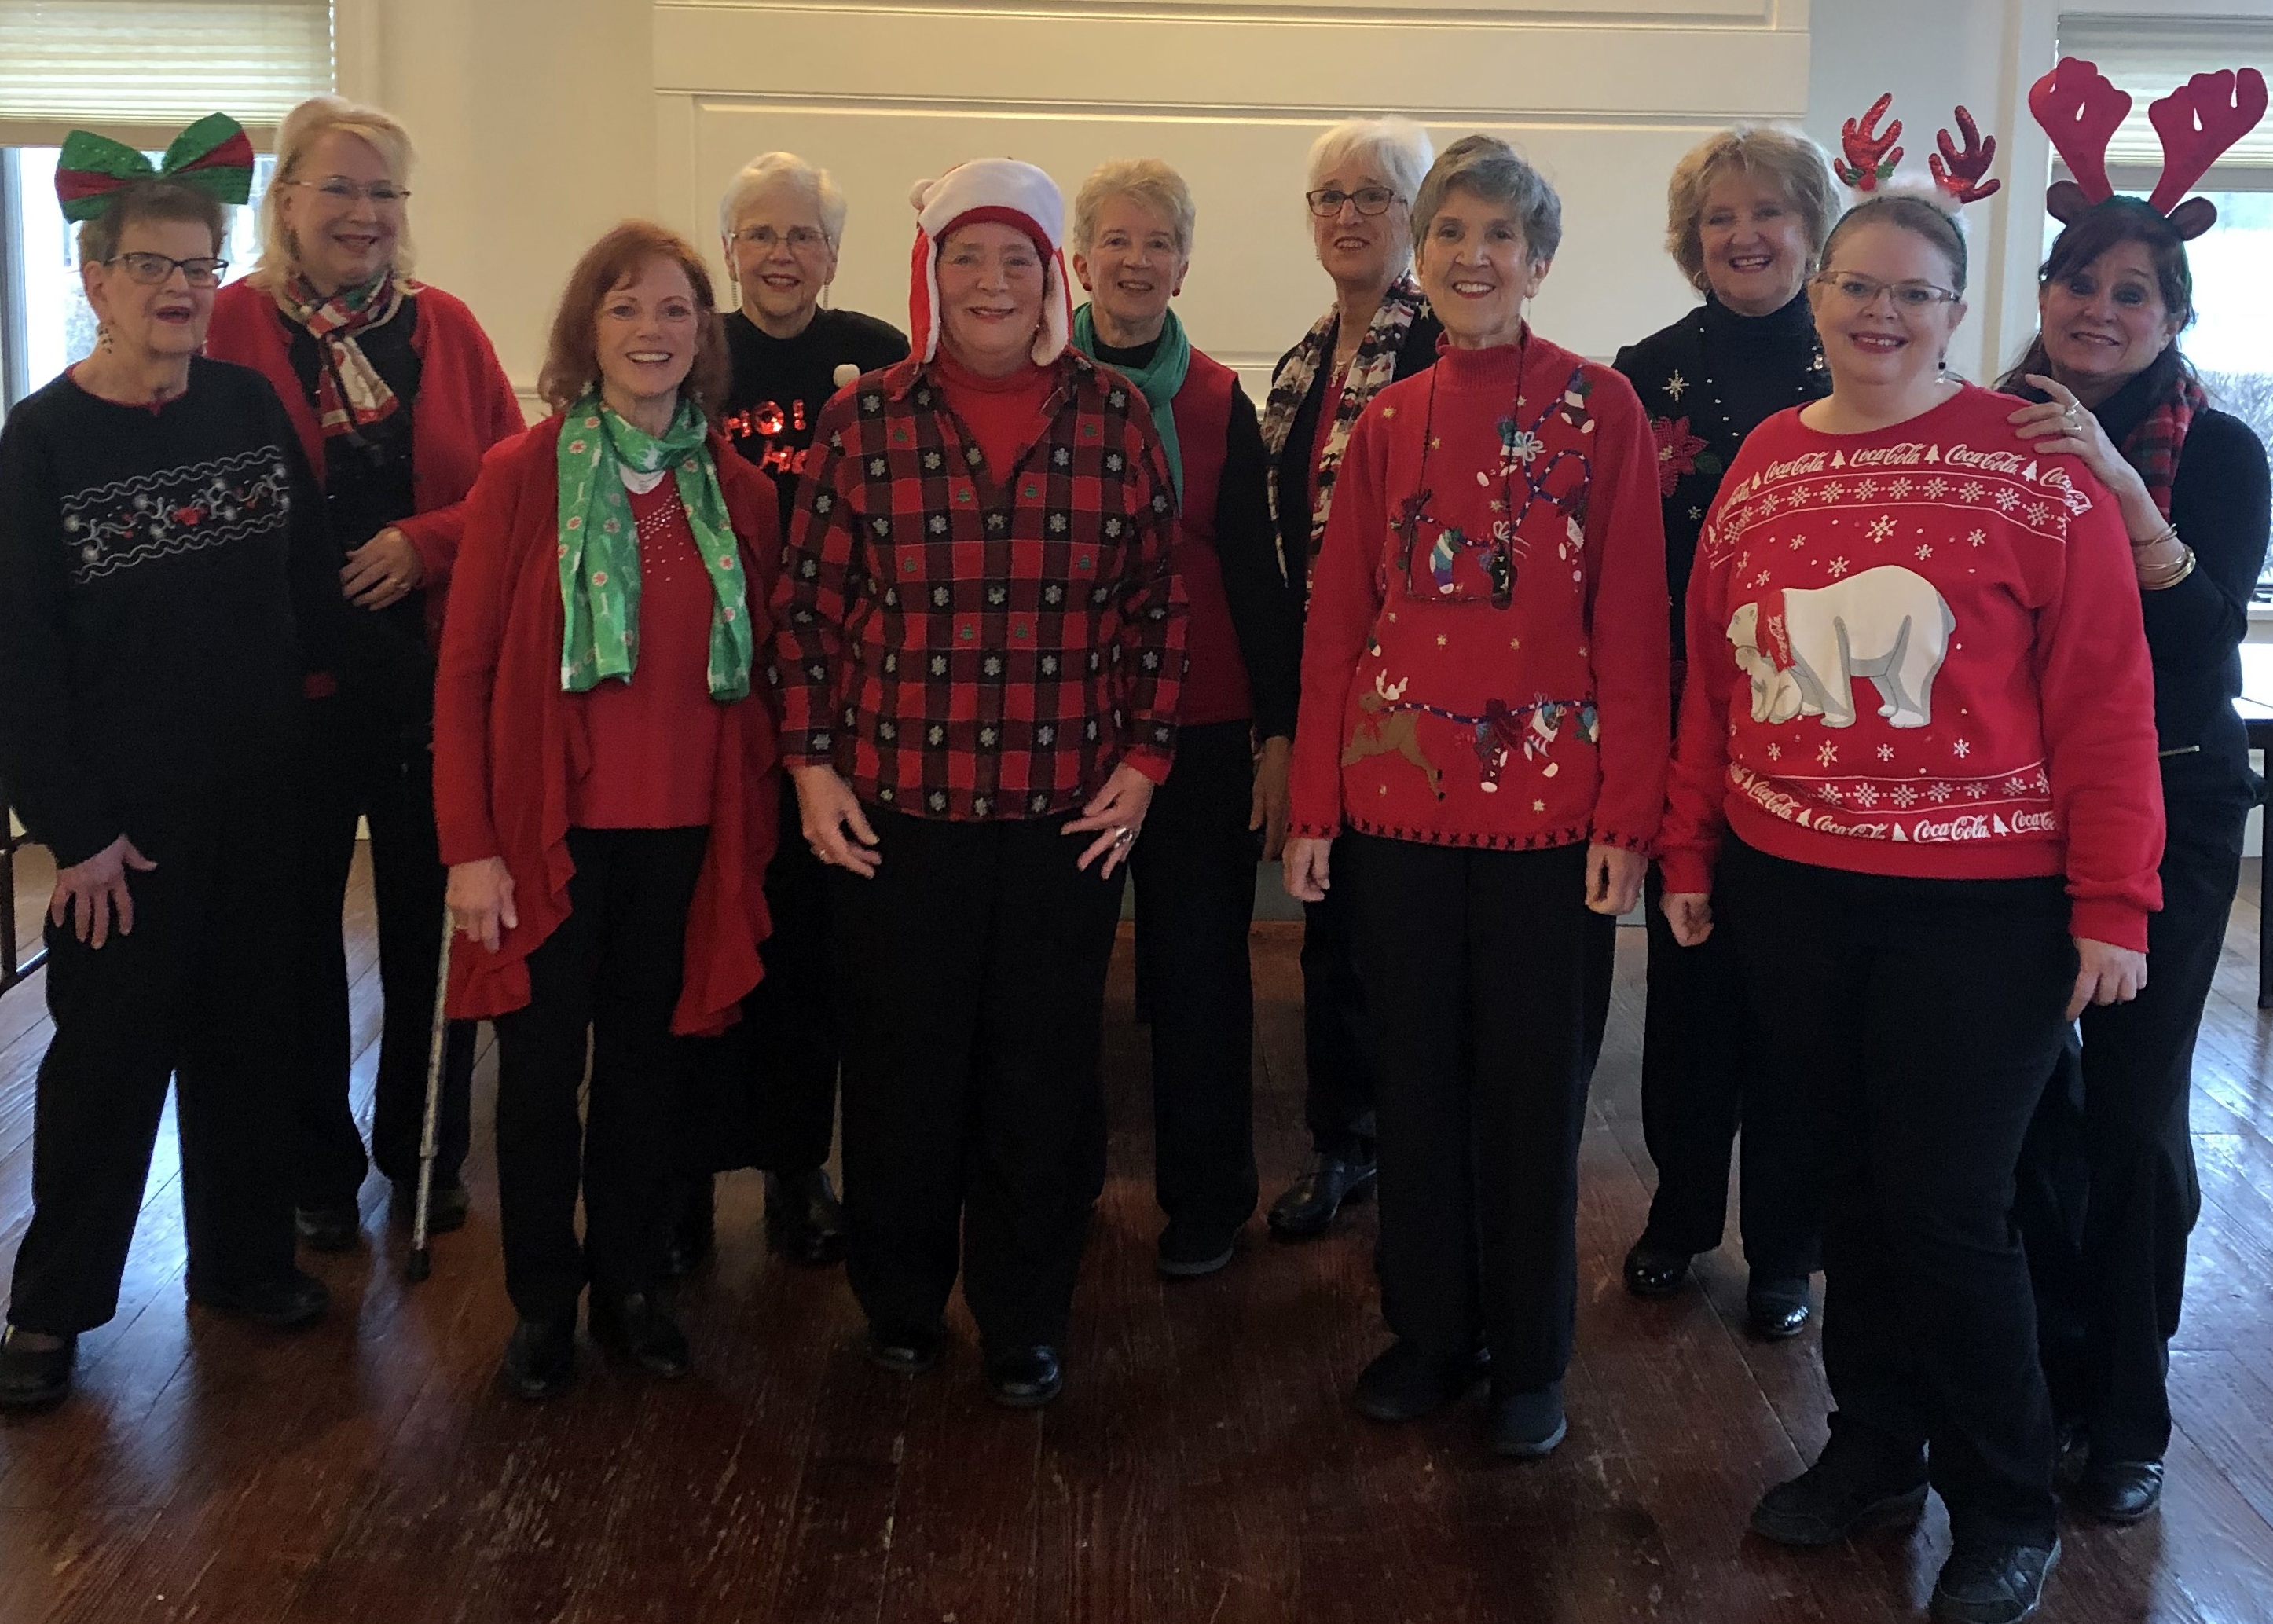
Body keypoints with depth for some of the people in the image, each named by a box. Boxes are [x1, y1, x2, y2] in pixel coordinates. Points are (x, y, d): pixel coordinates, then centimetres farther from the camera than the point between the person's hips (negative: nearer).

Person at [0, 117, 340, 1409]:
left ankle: (245, 1255, 31)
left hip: (257, 794, 4)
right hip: (125, 815, -3)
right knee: (110, 1052, 5)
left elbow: (309, 569, 11)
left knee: (245, 1033, 14)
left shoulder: (249, 403, 2)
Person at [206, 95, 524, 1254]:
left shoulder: (446, 328, 5)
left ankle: (425, 1156, 28)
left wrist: (427, 540, -13)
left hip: (436, 679, 2)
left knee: (432, 923, 10)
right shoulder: (235, 325, -3)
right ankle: (317, 1170, 26)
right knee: (298, 930, 9)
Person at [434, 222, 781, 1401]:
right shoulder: (523, 475, -5)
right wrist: (469, 845, -9)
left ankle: (630, 1278, 29)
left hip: (686, 829, 3)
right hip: (553, 827, -2)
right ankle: (543, 1298, 23)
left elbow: (759, 673, 9)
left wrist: (756, 819, 2)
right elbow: (464, 672, -5)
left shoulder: (740, 493, 4)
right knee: (542, 1062, 6)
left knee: (647, 1053, 13)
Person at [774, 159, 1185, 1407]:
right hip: (895, 810, 0)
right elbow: (806, 602, 4)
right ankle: (900, 1304, 31)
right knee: (902, 1070, 9)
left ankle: (1025, 1325, 25)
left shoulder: (1114, 418, 2)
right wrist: (810, 762, -1)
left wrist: (1146, 754, 2)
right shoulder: (866, 418, 0)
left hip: (1069, 813, 1)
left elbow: (1158, 604, 8)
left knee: (1045, 1073, 7)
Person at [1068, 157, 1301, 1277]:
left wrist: (1279, 731, -2)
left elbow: (1255, 577, 4)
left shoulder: (1219, 404, 3)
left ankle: (1204, 1199, 20)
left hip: (1199, 728, 0)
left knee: (1199, 964, 5)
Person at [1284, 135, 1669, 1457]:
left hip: (1547, 803, -3)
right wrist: (1315, 805, 4)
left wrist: (1628, 814, -11)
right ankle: (1430, 1333, 28)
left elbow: (1632, 624, -6)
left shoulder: (1599, 407, -3)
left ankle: (1531, 1360, 23)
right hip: (1399, 800, 4)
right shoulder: (1388, 423, 8)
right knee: (1417, 1078, 12)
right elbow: (1337, 624, 8)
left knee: (1535, 1093, 6)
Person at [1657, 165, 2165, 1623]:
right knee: (1854, 1178, 15)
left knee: (1950, 1208, 0)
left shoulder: (2037, 463, -7)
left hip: (1978, 904, -4)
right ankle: (1877, 1448, 34)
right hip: (1792, 891, 4)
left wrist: (2112, 906, -11)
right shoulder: (1765, 466, 8)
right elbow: (1713, 676, 12)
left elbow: (2106, 701, -9)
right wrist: (1689, 853, 11)